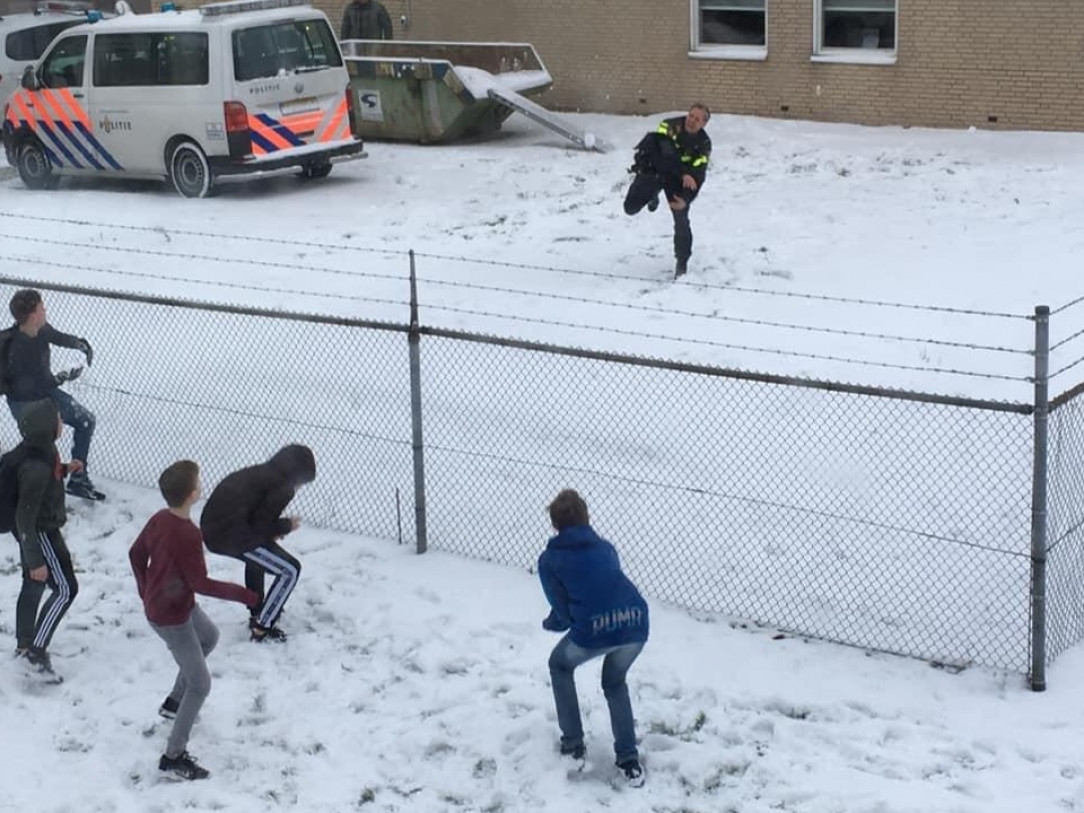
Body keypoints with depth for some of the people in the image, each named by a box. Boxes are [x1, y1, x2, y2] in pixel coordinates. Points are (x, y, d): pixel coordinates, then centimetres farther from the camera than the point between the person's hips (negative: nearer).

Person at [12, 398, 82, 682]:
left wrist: (64, 469, 2)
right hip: (41, 533, -9)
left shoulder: (42, 449, -7)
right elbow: (25, 518, -29)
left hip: (40, 529, 9)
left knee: (34, 585, 22)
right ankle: (37, 651, 2)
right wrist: (35, 560, -24)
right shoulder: (36, 468, -34)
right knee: (65, 588, -2)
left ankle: (24, 644, 39)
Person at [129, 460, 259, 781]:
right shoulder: (188, 535, -33)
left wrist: (145, 590, 23)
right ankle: (174, 757, 7)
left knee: (209, 636, 34)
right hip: (171, 619, -9)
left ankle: (174, 702, 44)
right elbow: (200, 583, -26)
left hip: (155, 605, 9)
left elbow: (136, 554, 8)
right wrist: (242, 594, -16)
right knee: (200, 685, 2)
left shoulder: (159, 519, -6)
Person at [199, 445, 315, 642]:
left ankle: (257, 614, 42)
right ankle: (263, 628, 8)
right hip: (231, 534, -9)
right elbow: (260, 523, -10)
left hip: (212, 526, 9)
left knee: (258, 554, 37)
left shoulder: (261, 473, 20)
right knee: (290, 570, 3)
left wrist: (275, 528, 19)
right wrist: (286, 526, 8)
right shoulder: (283, 487, -5)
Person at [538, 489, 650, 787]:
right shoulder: (605, 547, 25)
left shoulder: (549, 559, 12)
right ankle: (629, 760, 19)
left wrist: (550, 623, 31)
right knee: (615, 683, 32)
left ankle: (573, 743, 30)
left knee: (560, 665, 31)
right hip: (636, 623, 4)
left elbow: (563, 613, 7)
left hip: (593, 629, -4)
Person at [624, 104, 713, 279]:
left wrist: (686, 199, -36)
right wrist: (684, 174, -44)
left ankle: (682, 263, 10)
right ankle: (653, 195, 32)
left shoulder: (703, 144, -17)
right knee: (631, 207, -4)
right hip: (653, 168, -1)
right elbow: (664, 155, -35)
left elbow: (698, 177, -21)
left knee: (681, 221, -8)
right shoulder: (670, 126, -26)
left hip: (677, 179, 1)